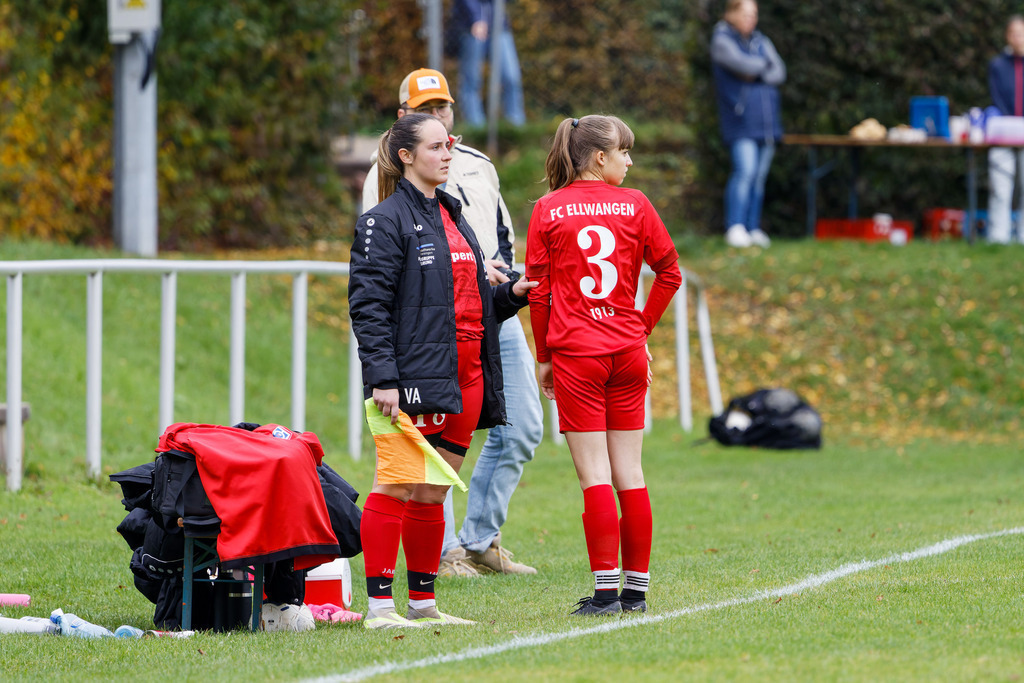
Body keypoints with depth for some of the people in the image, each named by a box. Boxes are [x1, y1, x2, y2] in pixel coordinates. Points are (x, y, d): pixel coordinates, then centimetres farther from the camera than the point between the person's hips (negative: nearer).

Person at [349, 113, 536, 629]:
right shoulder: (386, 221, -5)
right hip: (415, 378, -8)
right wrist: (382, 377, -19)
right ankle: (380, 606, -7)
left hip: (465, 378, 8)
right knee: (396, 488, -8)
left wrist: (512, 294, 6)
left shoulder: (453, 218, 20)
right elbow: (369, 304, -12)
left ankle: (423, 602, 16)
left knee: (433, 494, 10)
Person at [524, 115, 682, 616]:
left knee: (594, 474, -4)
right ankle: (636, 588, 9)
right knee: (629, 471, 7)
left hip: (575, 353, -2)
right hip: (628, 352, 2)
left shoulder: (548, 210, -1)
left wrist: (544, 356, 8)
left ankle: (606, 590, -9)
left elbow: (538, 292, 0)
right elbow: (669, 272, 7)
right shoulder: (635, 205, 2)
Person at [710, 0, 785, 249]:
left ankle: (753, 228, 9)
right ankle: (735, 229, -18)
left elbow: (779, 73, 8)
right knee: (745, 170, -17)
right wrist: (764, 65, 3)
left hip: (766, 120, 6)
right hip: (740, 118, -6)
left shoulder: (761, 41, 18)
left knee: (759, 176, 5)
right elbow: (741, 63, -16)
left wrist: (756, 74, -9)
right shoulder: (722, 40, 0)